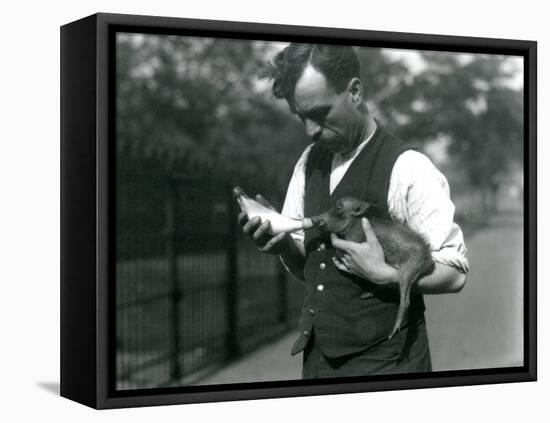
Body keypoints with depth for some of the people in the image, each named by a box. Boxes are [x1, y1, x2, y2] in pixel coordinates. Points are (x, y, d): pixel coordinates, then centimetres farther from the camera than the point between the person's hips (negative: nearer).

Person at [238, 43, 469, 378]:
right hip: (318, 356, 6)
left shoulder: (407, 169, -14)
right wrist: (282, 243, -8)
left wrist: (383, 274, -24)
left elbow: (454, 274, -11)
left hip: (382, 361, -6)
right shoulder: (310, 163, 6)